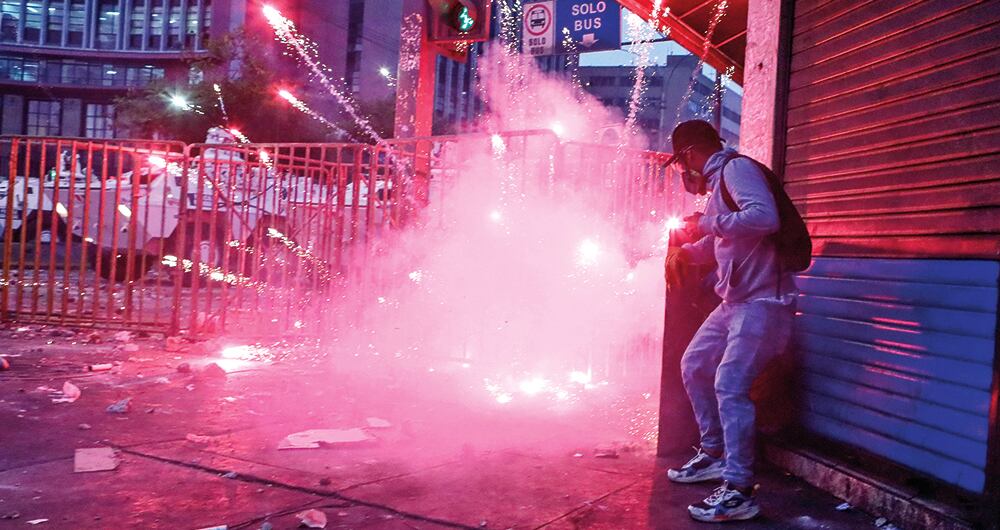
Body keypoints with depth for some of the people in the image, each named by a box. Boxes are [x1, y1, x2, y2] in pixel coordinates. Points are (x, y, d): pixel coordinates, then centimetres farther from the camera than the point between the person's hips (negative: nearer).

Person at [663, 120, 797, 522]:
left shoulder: (736, 168, -10)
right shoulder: (719, 180, 18)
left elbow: (765, 217, -28)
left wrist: (707, 223, -22)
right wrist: (685, 252, 14)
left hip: (762, 301, -10)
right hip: (735, 301, 10)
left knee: (729, 387, -17)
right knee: (694, 365, 16)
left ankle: (740, 492, -11)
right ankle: (714, 454, 26)